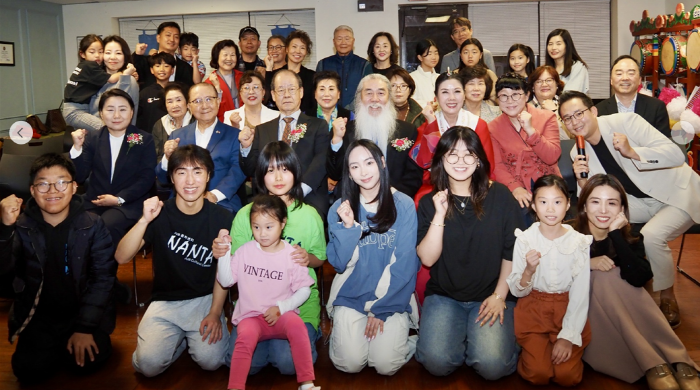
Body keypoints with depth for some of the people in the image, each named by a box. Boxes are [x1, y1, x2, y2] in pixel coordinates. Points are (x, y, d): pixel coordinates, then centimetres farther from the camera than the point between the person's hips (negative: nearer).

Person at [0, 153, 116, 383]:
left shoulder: (93, 225, -9)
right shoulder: (21, 226, -6)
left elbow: (103, 277, -9)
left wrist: (85, 326, -16)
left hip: (83, 311, -1)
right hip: (38, 316, 1)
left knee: (89, 361, -20)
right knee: (30, 370, -15)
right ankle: (53, 346, 17)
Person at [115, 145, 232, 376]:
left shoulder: (221, 218, -8)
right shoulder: (160, 213, -7)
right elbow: (122, 257, -16)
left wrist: (214, 313, -7)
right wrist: (144, 221, -29)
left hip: (205, 299, -1)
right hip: (165, 302, 1)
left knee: (210, 361, -21)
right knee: (148, 364, -18)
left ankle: (192, 337, 13)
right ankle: (180, 338, 14)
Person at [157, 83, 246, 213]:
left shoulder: (234, 135, 9)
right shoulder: (177, 136, 16)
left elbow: (238, 171, -3)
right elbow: (162, 178, 15)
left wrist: (215, 195, -18)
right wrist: (167, 157, -6)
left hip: (221, 207, -1)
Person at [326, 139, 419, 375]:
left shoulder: (403, 205, -6)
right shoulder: (340, 208, -1)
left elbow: (405, 265, -7)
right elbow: (340, 264, -4)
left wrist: (381, 309, -10)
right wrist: (347, 227, -19)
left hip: (393, 295, -1)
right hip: (351, 295, 1)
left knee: (386, 365, -16)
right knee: (350, 364, -15)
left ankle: (399, 330, 14)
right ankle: (340, 331, 16)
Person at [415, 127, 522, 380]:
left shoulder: (499, 196, -3)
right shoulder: (430, 202, 1)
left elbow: (512, 252, 0)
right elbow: (427, 258, -9)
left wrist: (499, 295, -5)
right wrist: (439, 215, -18)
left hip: (491, 295, -1)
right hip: (444, 296, 1)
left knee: (492, 366, -21)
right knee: (437, 362, -21)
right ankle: (460, 337, 11)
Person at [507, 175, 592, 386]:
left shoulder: (579, 242, -8)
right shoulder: (524, 240, -9)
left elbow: (580, 295, -5)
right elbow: (517, 291, -6)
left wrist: (568, 336, -12)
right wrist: (528, 271, -27)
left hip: (568, 310, 1)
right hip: (534, 308, 0)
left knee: (568, 375, -11)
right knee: (538, 373, -14)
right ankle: (531, 347, 16)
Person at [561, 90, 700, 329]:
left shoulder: (626, 122, -19)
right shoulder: (578, 152, -3)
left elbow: (676, 155, -23)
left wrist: (631, 152, -36)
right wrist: (582, 180, -23)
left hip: (679, 194, -6)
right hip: (642, 201, 6)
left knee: (651, 236, -30)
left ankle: (668, 299, -4)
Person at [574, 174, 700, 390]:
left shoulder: (631, 238, -5)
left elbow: (640, 278, -25)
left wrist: (616, 234, -26)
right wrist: (587, 263, -27)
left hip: (626, 316, 2)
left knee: (627, 278, -27)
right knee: (604, 277, -29)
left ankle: (680, 362, -32)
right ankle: (654, 366, -35)